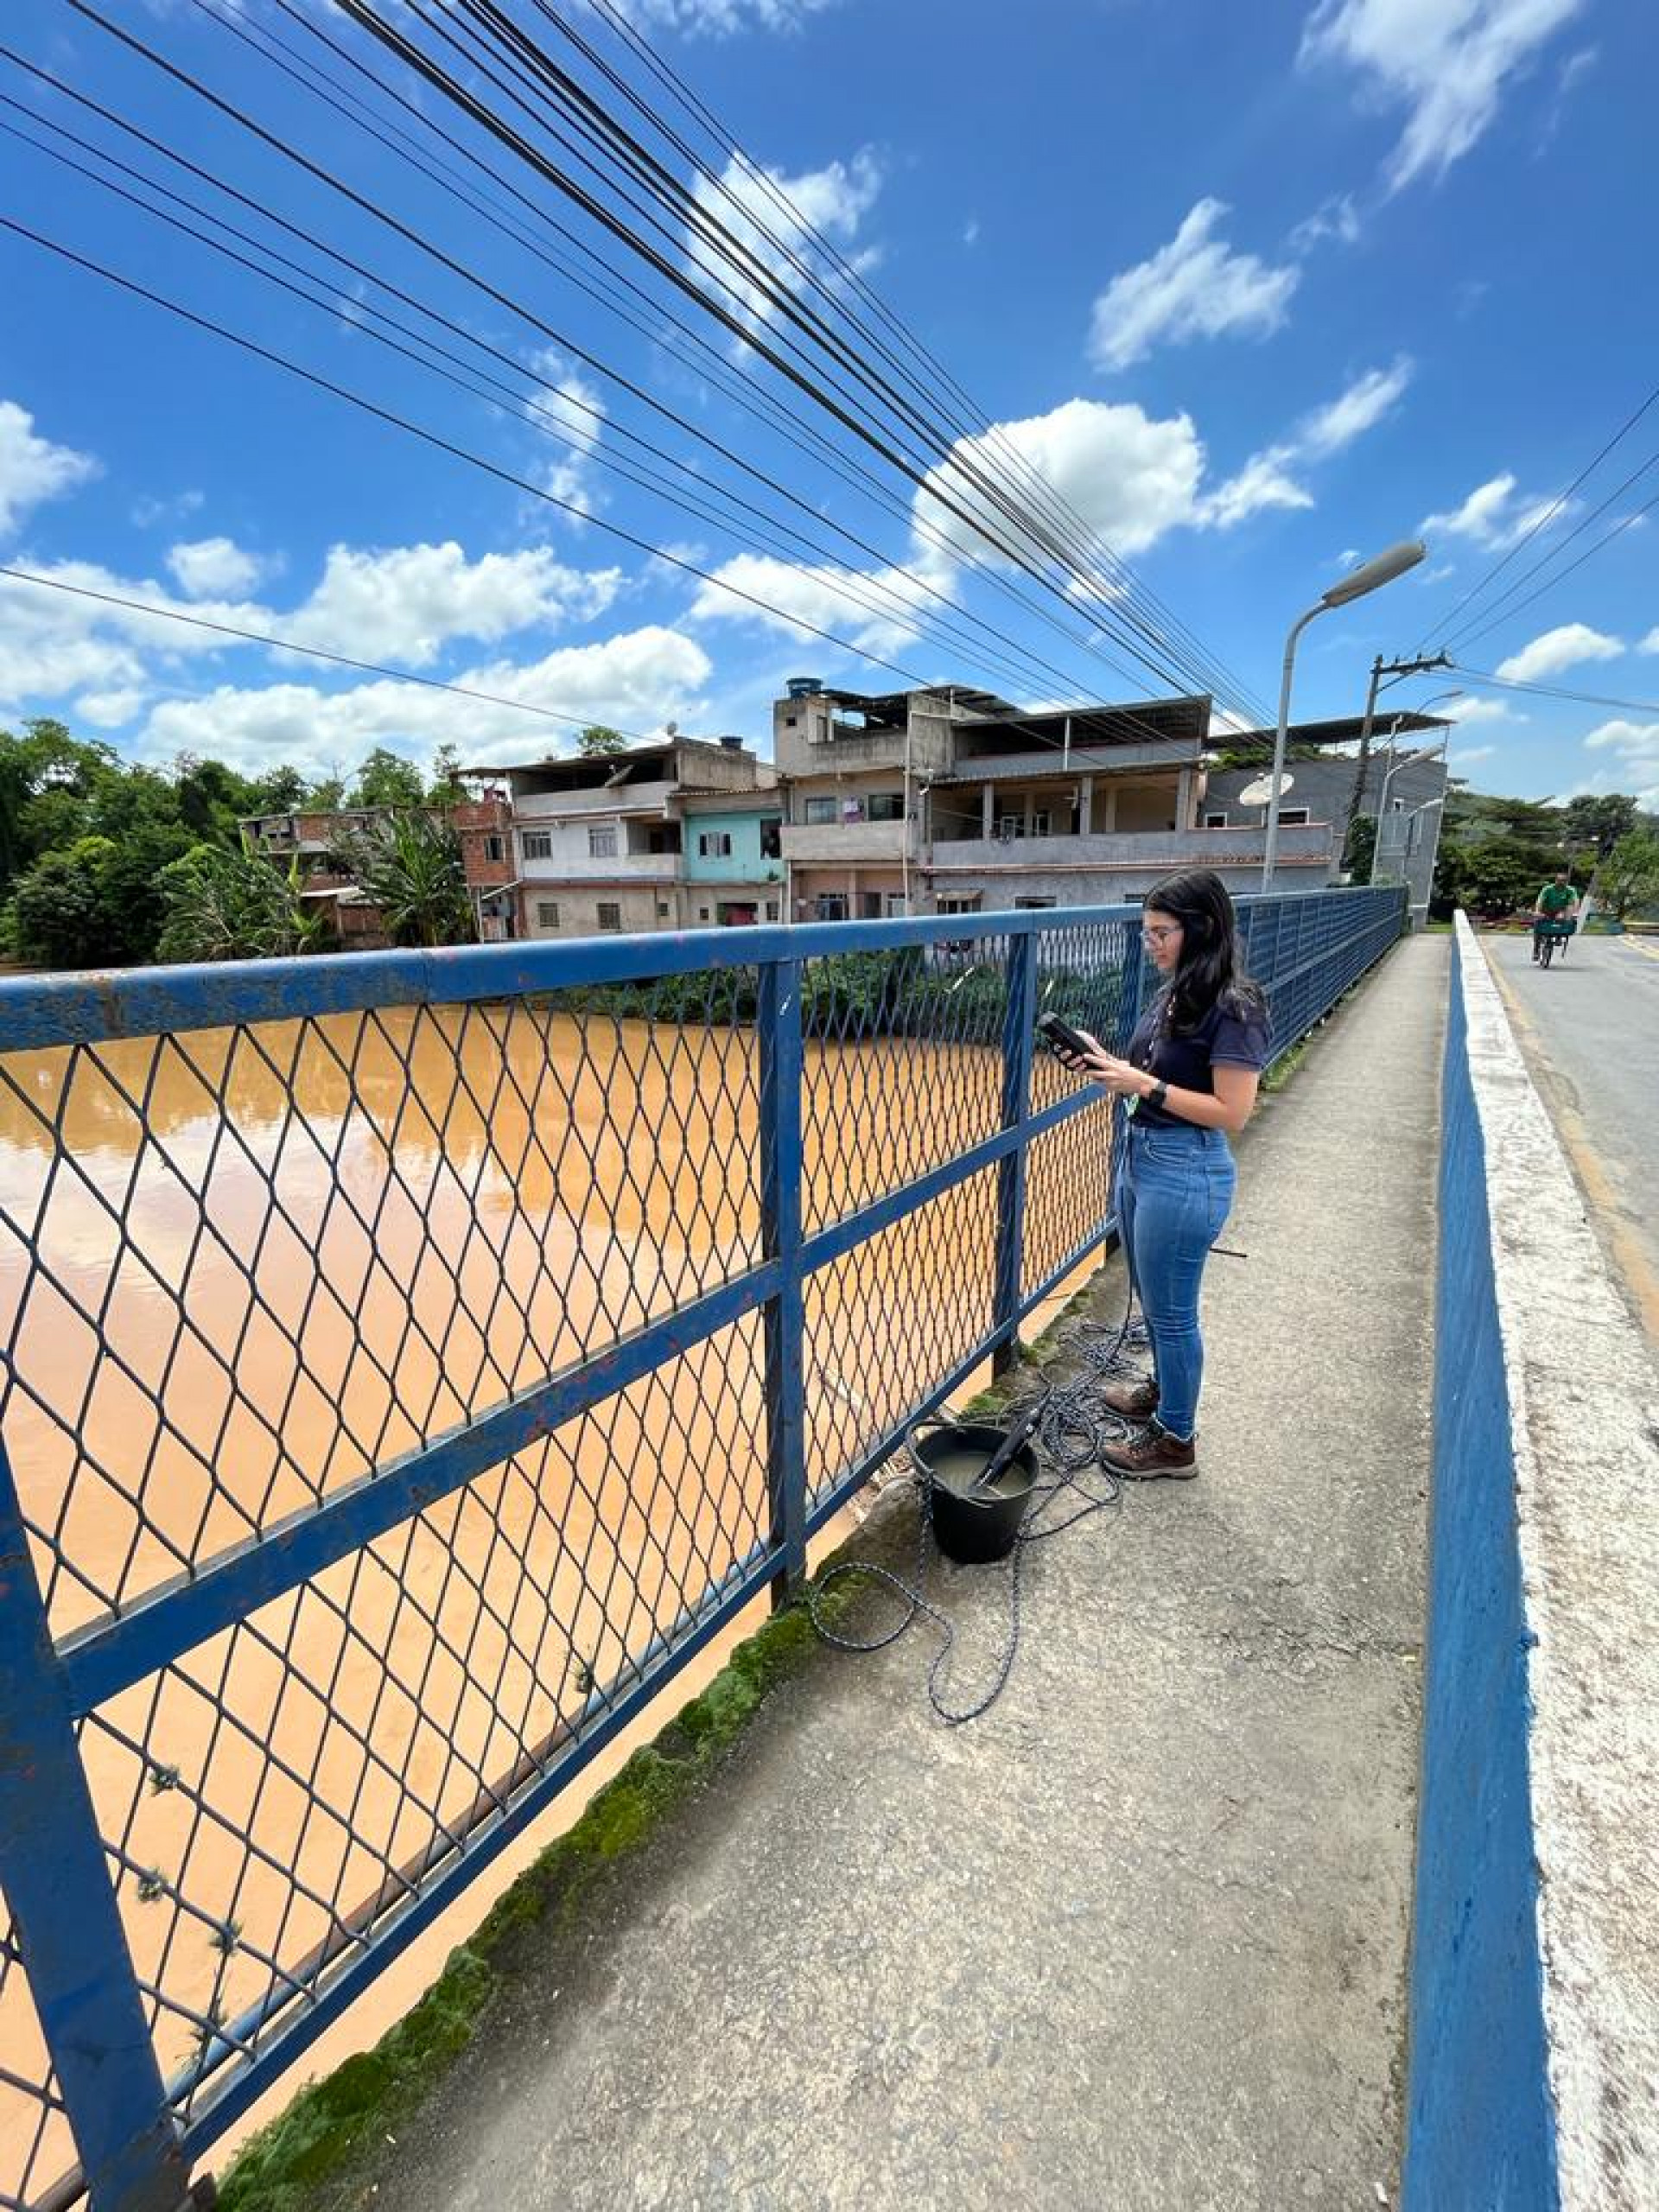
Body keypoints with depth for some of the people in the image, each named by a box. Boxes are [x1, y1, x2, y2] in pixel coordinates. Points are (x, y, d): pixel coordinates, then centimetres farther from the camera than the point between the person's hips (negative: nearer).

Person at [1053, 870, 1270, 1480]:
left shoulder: (1232, 1009, -19)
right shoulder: (1171, 995, 7)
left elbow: (1232, 1113, -21)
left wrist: (1145, 1085, -23)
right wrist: (1111, 1067, -3)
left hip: (1184, 1174, -9)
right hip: (1139, 1156, 9)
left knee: (1171, 1311, 6)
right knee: (1152, 1299, 24)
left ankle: (1174, 1439, 25)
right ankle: (1164, 1388, 47)